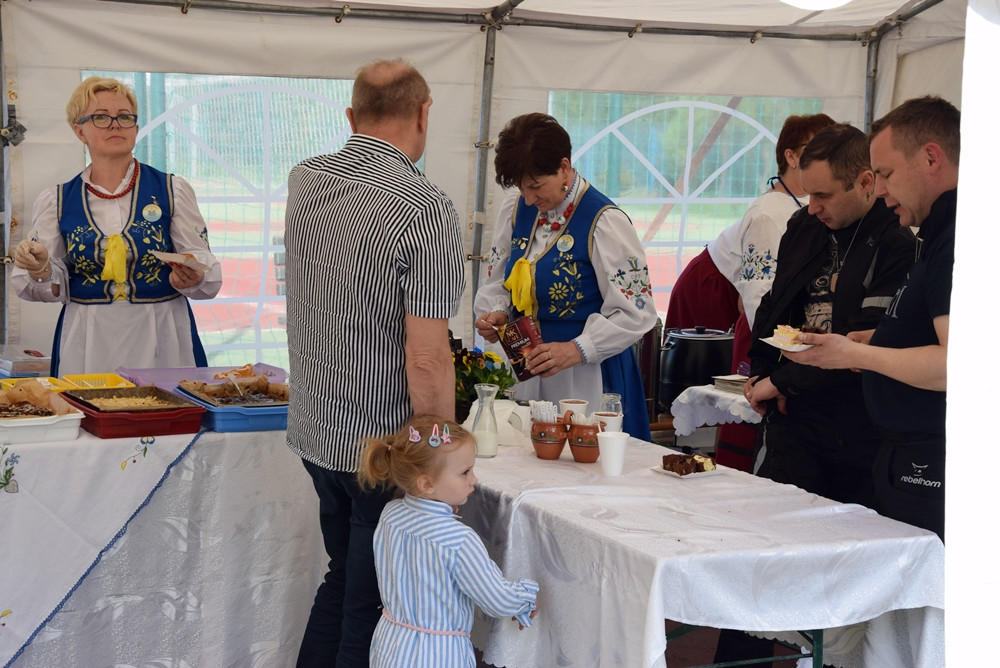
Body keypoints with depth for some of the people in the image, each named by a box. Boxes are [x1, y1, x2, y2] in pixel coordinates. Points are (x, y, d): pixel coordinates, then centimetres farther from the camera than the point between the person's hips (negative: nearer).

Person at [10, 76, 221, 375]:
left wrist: (191, 277, -20)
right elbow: (55, 289, 6)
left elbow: (204, 265, 2)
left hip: (161, 340, -1)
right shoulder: (56, 201, 7)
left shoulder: (172, 190, 4)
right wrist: (39, 269, -14)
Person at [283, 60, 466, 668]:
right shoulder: (426, 208, -20)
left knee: (343, 580, 23)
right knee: (372, 606, 6)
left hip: (314, 430, 7)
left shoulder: (304, 181, 2)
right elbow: (427, 360, -22)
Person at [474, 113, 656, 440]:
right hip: (524, 371, 6)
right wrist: (497, 314, -6)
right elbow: (497, 281, 16)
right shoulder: (515, 209, 5)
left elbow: (635, 313, -16)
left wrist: (575, 350, -26)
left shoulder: (605, 222, -14)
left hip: (586, 377, -6)